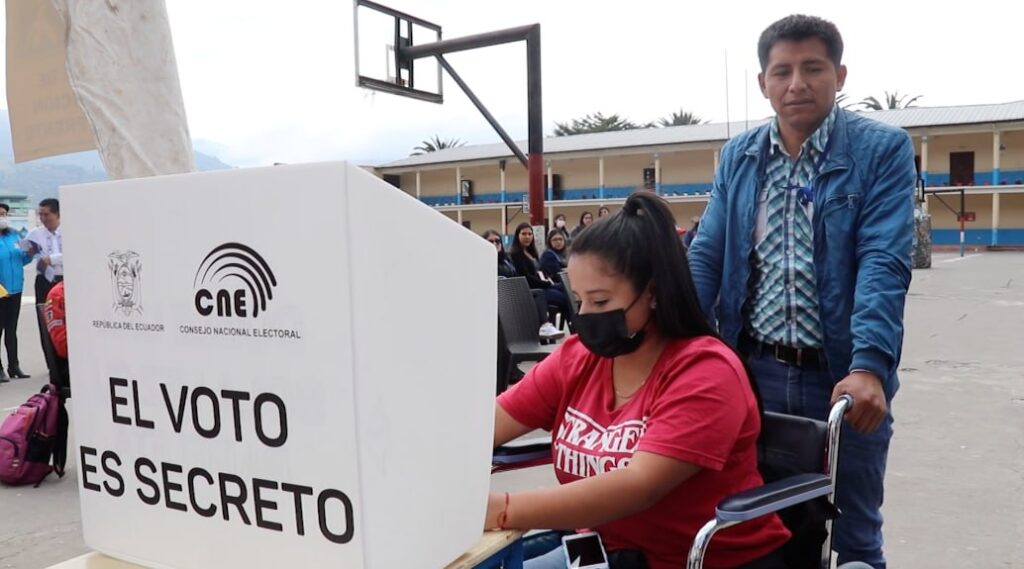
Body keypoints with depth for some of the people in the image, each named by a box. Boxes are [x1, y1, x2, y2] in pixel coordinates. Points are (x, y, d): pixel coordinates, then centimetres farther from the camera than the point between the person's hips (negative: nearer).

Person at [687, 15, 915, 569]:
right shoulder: (737, 155, 6)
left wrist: (868, 366, -28)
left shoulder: (883, 149, -5)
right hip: (752, 371, 3)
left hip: (843, 376, -3)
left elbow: (884, 263, -15)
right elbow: (706, 256, 3)